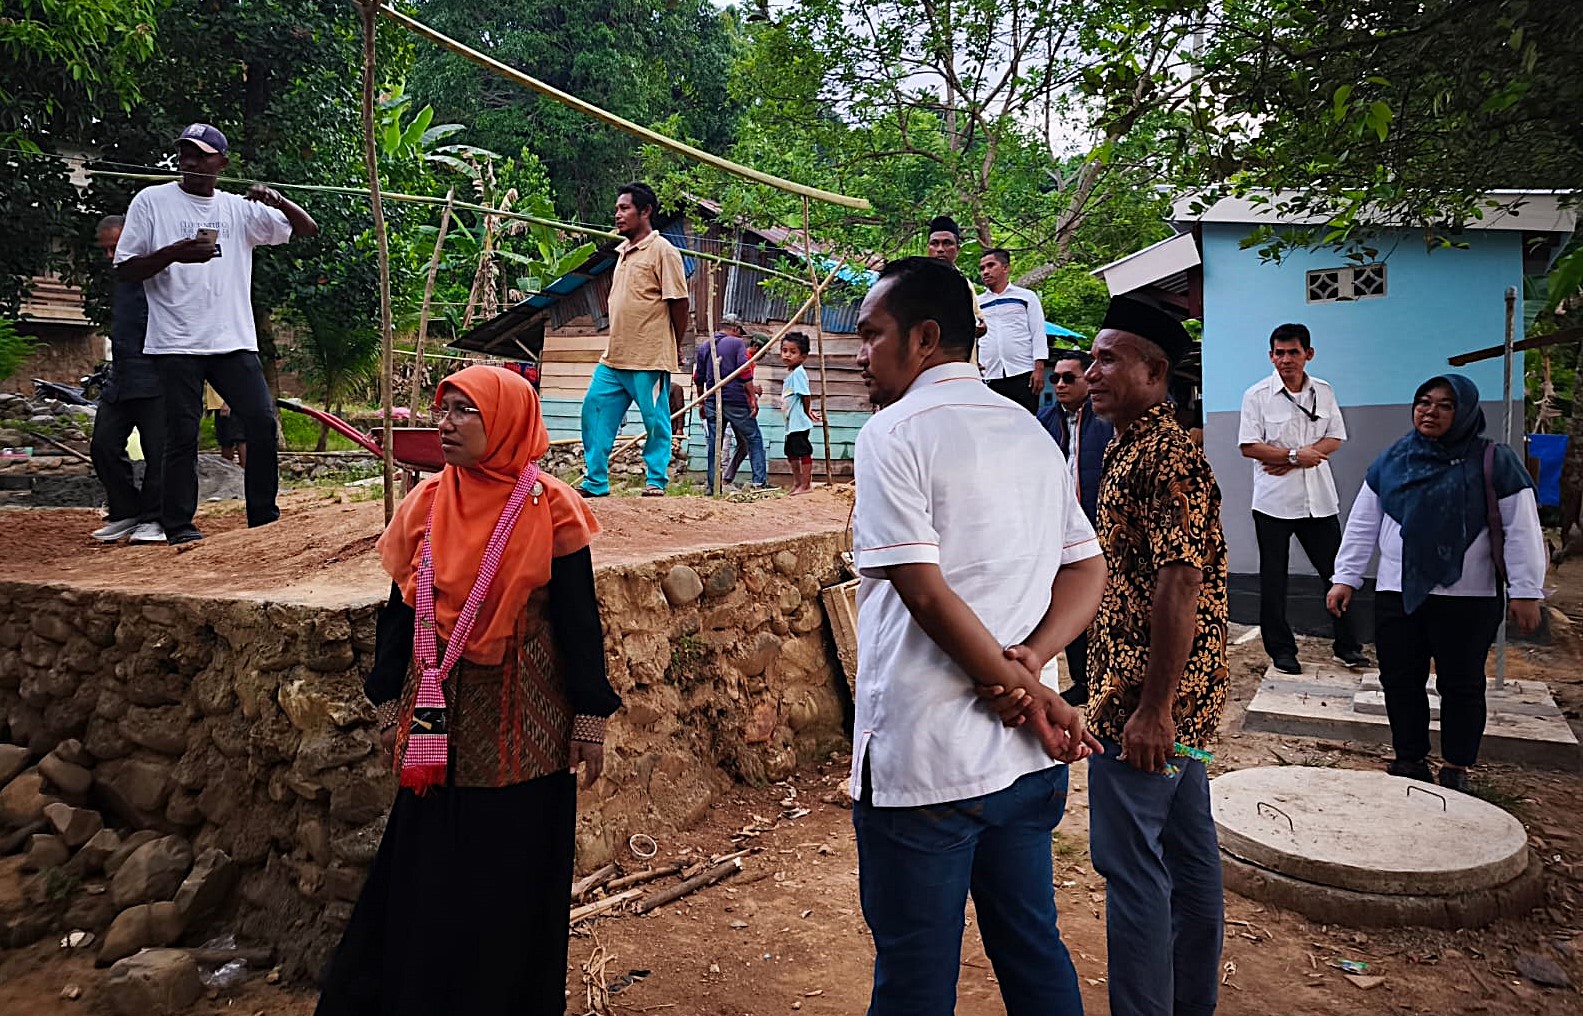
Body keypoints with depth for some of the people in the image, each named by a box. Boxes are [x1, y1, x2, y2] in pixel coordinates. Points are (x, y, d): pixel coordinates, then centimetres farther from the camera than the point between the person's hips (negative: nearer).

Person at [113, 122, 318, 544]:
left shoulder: (240, 209, 12)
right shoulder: (151, 201, 5)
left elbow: (308, 229, 11)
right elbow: (123, 269, 2)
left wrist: (276, 201, -8)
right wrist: (174, 253, -14)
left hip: (235, 340, 3)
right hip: (177, 343, -2)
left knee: (263, 422, -3)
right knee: (182, 434, -2)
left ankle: (264, 518, 8)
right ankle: (179, 524, 8)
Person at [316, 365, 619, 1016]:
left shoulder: (549, 507, -9)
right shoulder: (426, 503, 1)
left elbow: (578, 617, -7)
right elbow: (399, 608, 8)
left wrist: (590, 720, -8)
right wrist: (390, 706, 9)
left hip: (523, 722, -3)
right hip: (441, 720, 3)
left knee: (516, 873, 9)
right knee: (431, 874, 11)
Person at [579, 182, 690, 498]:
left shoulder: (662, 251, -8)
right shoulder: (620, 251, 16)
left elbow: (678, 301, -9)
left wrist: (676, 347, -3)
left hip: (650, 358, -8)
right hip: (613, 357, 8)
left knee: (656, 421, 1)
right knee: (594, 411, 5)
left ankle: (656, 481, 13)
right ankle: (595, 482, 12)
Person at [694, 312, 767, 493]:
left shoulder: (704, 346, 14)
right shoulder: (737, 343, -1)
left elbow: (698, 378, 16)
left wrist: (701, 402, 23)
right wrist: (752, 397, -8)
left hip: (712, 402, 5)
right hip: (736, 400, -5)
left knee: (714, 444, 7)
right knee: (754, 439, 3)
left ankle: (712, 485, 5)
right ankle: (760, 481, -5)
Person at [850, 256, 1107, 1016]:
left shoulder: (895, 432, -11)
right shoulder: (1030, 432, 12)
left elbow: (925, 591, -19)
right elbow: (1088, 569, 9)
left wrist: (1022, 691, -11)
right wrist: (1029, 661, -6)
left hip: (925, 763, -7)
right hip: (1025, 758, 7)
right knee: (1033, 951, 20)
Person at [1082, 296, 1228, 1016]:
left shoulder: (1164, 458, -17)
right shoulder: (1133, 449, 16)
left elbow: (1181, 585, -23)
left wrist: (1151, 709, -23)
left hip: (1145, 704, -10)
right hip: (1175, 699, 10)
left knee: (1130, 863, -3)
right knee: (1187, 851, 18)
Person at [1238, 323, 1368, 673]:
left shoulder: (1324, 392, 7)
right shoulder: (1257, 395, -4)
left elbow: (1335, 438, 3)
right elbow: (1249, 446, -9)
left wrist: (1290, 460, -12)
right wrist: (1296, 455, -17)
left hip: (1319, 499, 3)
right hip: (1273, 501, -3)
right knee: (1273, 579, 5)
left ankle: (1347, 646, 21)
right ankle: (1281, 650, 16)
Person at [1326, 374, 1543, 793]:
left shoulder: (1495, 462, -4)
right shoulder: (1392, 460, 6)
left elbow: (1521, 531, -4)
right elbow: (1362, 525, 9)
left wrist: (1525, 591, -9)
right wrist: (1345, 578, 5)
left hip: (1467, 600, -3)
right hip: (1397, 596, 3)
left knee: (1461, 685, 7)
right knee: (1400, 681, 7)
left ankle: (1457, 771, 19)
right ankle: (1410, 762, 21)